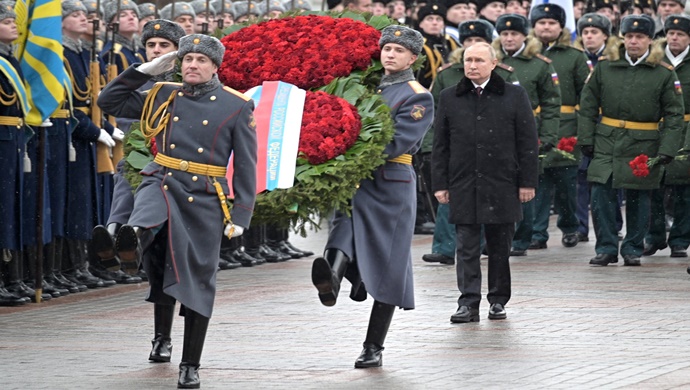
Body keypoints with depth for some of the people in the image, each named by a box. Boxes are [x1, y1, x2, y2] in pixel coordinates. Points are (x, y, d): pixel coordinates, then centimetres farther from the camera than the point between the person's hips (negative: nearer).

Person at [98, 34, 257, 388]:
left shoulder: (236, 107, 1)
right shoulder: (163, 97, 8)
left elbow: (246, 166, -1)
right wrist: (145, 70, 3)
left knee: (197, 281, 0)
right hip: (162, 184, 3)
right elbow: (109, 102, 10)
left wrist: (240, 216, -8)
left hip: (204, 199, -3)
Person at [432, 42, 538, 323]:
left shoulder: (514, 96, 3)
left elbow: (527, 142, 3)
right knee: (467, 247, -3)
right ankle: (469, 303, -5)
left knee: (500, 247, 7)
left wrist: (527, 182, -2)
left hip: (502, 185, -1)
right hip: (463, 187, 1)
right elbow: (440, 144, 9)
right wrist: (440, 183, 3)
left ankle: (498, 300, 18)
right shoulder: (450, 98, 7)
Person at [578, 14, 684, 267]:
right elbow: (588, 105, 9)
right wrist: (586, 139, 1)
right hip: (607, 144, 1)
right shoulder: (604, 67, 5)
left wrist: (667, 150, -9)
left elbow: (674, 115, 0)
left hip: (643, 146, -1)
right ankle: (606, 247, 4)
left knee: (638, 199, 5)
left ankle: (632, 248, 18)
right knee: (601, 195, -6)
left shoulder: (664, 74, -1)